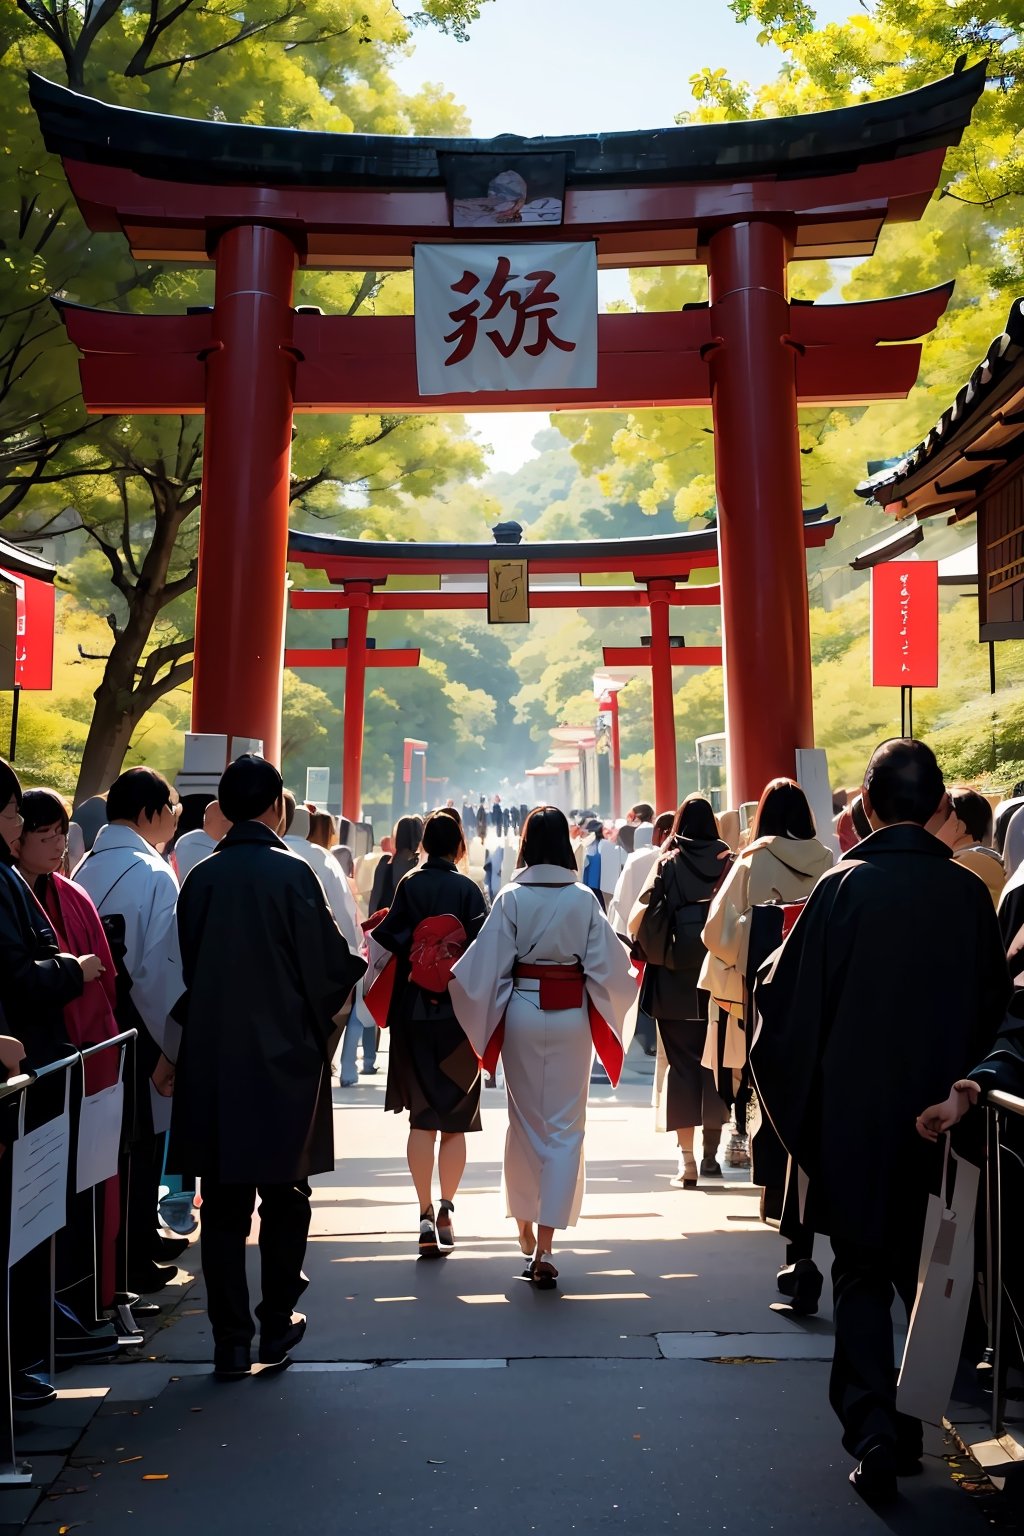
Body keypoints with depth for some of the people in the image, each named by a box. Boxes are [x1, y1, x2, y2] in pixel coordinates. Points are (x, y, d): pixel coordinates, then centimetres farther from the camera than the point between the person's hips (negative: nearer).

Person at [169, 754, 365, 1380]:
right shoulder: (292, 873, -12)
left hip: (212, 1058, 3)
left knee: (224, 1203, 10)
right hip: (284, 1055, -3)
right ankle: (278, 1323, 22)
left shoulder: (201, 876, 0)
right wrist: (364, 962, 11)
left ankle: (232, 1339, 15)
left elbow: (188, 966, 8)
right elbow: (330, 964, -10)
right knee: (284, 1194, 14)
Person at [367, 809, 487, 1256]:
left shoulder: (408, 885, -2)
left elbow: (384, 940, -5)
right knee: (455, 1119, 11)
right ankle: (445, 1210, 4)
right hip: (460, 1013, -1)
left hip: (414, 1013, 1)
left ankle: (426, 1215, 1)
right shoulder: (468, 889, -5)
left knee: (422, 1117, 7)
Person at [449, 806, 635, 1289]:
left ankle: (525, 1226, 32)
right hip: (572, 1016, -1)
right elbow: (607, 965, -6)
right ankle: (544, 1248, 0)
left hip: (522, 1011, 1)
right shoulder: (584, 898, -6)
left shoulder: (511, 897, -7)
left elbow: (485, 965, -9)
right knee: (565, 1127, 6)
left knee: (525, 1121, 17)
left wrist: (449, 979, 7)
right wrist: (628, 976, 16)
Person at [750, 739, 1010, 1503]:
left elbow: (788, 1001, -11)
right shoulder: (969, 894, -6)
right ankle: (908, 1428, 32)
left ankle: (872, 1430, 5)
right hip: (942, 1117, 3)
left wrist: (800, 1106, 2)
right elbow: (995, 1008, 5)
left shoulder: (841, 888, -14)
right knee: (927, 1271, 21)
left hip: (853, 1113, -2)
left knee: (862, 1274, 13)